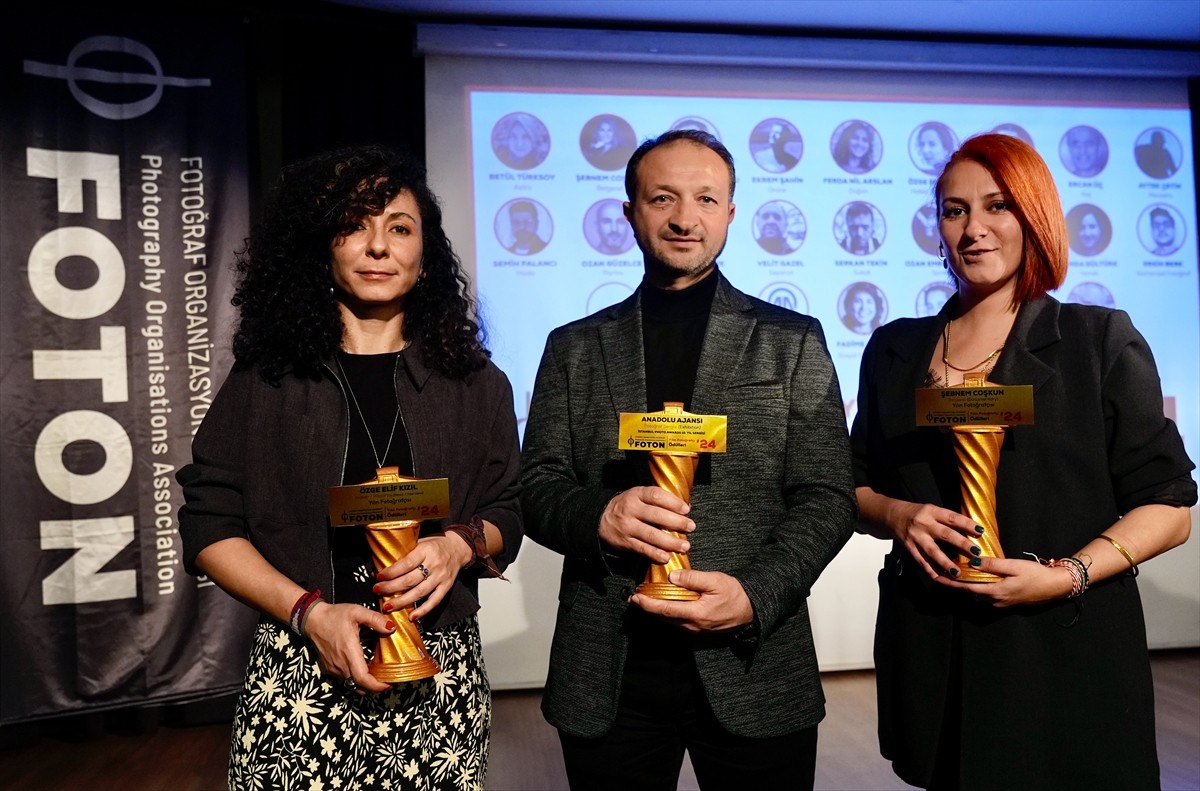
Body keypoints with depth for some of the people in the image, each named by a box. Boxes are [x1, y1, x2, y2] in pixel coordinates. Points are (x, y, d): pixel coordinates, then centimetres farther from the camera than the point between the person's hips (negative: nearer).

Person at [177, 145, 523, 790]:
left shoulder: (475, 384, 5)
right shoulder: (265, 379, 2)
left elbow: (506, 514, 10)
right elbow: (208, 526, 1)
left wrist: (461, 543, -12)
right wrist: (309, 612, -12)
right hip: (299, 673, 0)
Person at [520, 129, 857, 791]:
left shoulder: (792, 341, 3)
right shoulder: (574, 348, 7)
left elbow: (827, 497, 0)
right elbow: (536, 486, 4)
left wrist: (757, 594, -15)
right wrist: (596, 516, -17)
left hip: (754, 668, 0)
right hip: (605, 676, 1)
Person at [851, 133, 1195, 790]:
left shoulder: (1102, 340, -2)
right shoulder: (894, 350, 7)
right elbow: (858, 486, 12)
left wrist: (1067, 575, -18)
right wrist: (897, 516, -10)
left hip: (1068, 652, -2)